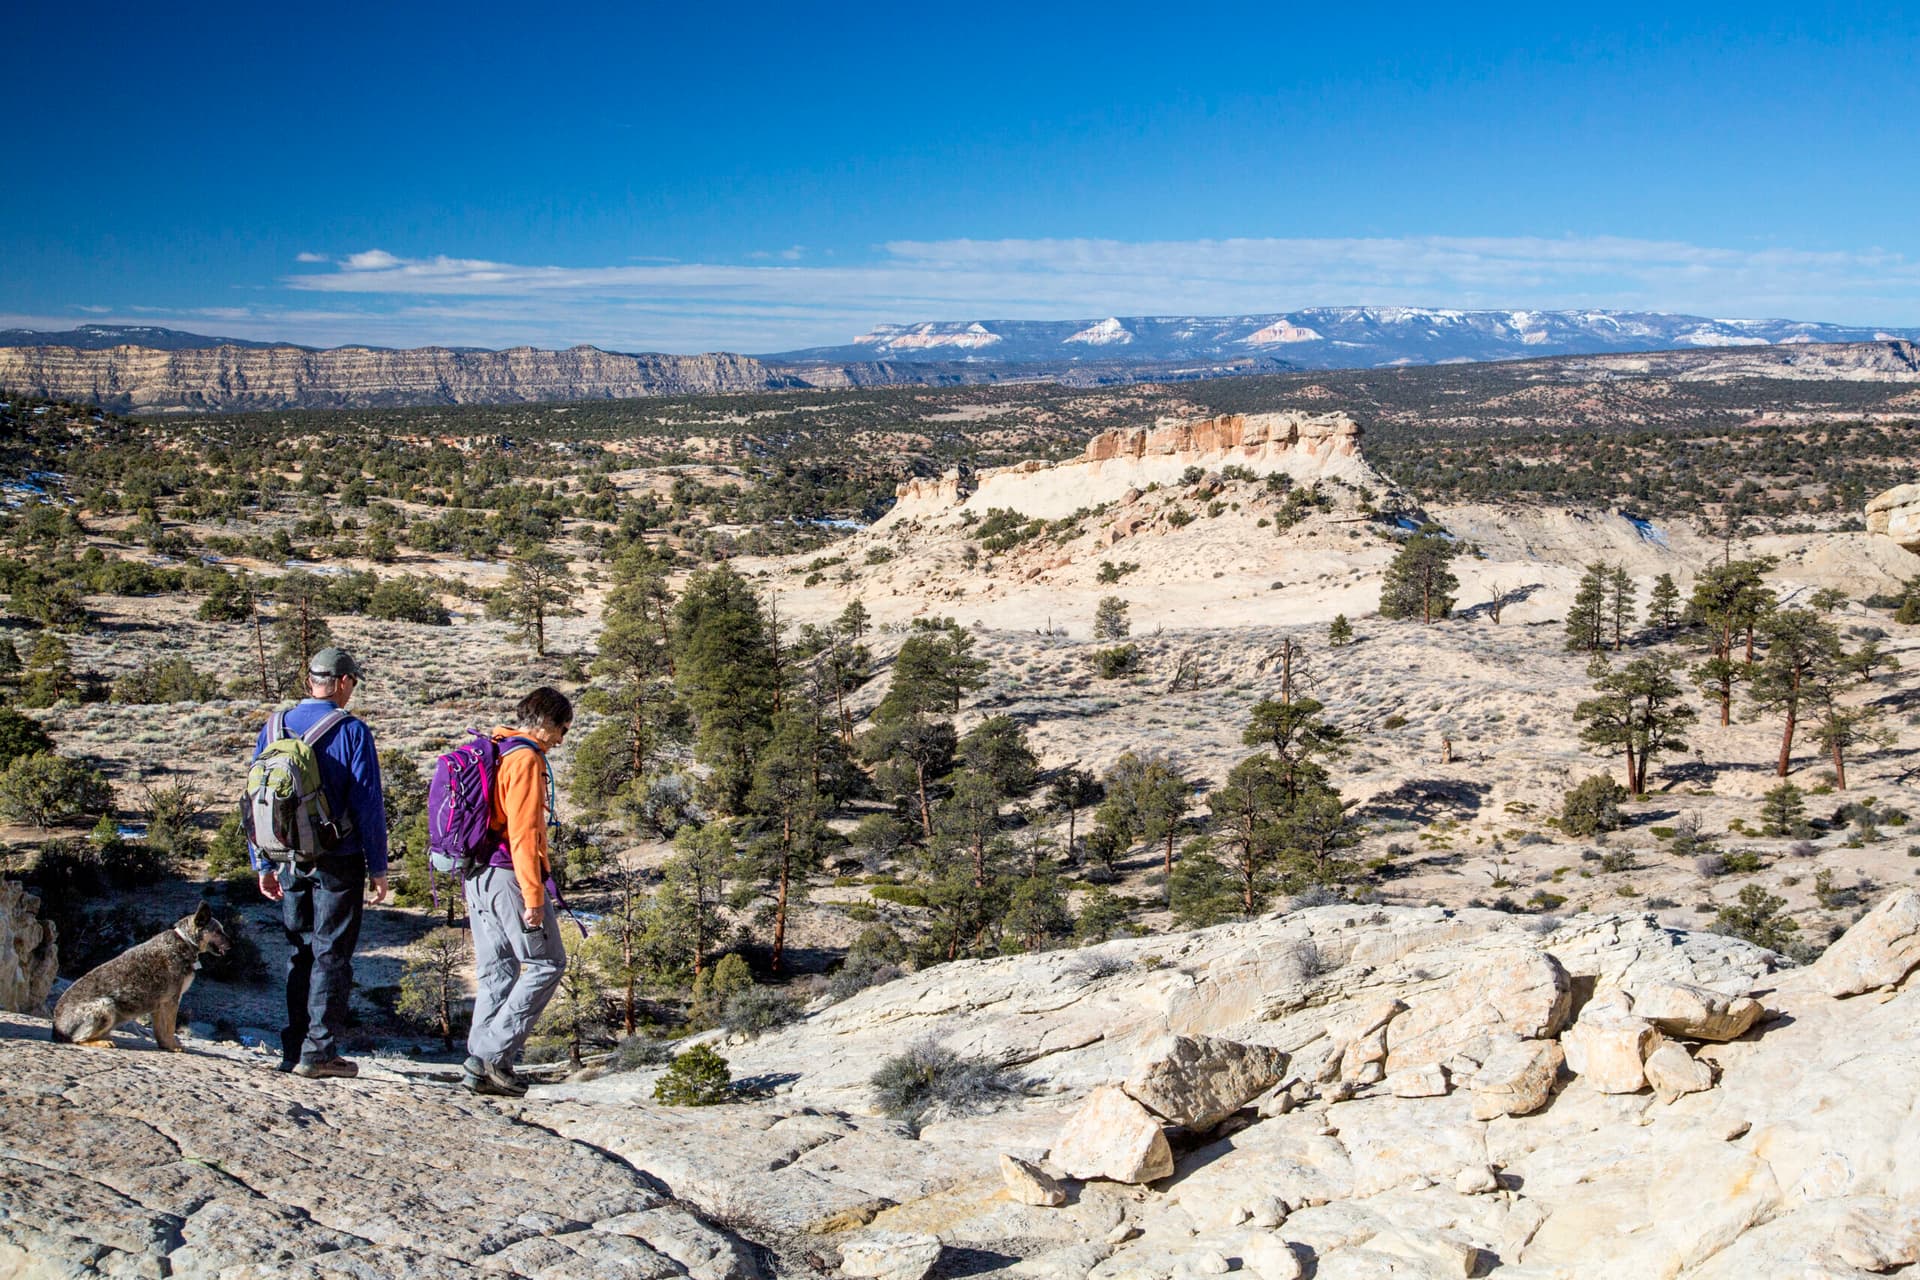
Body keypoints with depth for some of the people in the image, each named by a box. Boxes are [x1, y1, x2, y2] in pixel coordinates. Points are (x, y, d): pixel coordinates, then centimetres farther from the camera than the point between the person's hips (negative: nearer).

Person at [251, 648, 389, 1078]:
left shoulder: (273, 728, 6)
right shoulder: (352, 731, -10)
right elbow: (368, 805, -10)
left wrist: (264, 865, 16)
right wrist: (378, 868, -4)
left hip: (289, 861, 5)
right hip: (337, 862, -5)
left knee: (299, 954, 15)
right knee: (331, 955, 2)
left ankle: (293, 1049, 17)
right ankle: (318, 1051, 1)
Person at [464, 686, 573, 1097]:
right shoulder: (526, 759, -12)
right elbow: (524, 832, -19)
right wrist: (534, 894, -20)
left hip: (477, 876, 9)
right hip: (508, 876, -9)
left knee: (495, 970, 11)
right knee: (546, 963, -1)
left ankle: (481, 1069, 9)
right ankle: (494, 1053, -6)